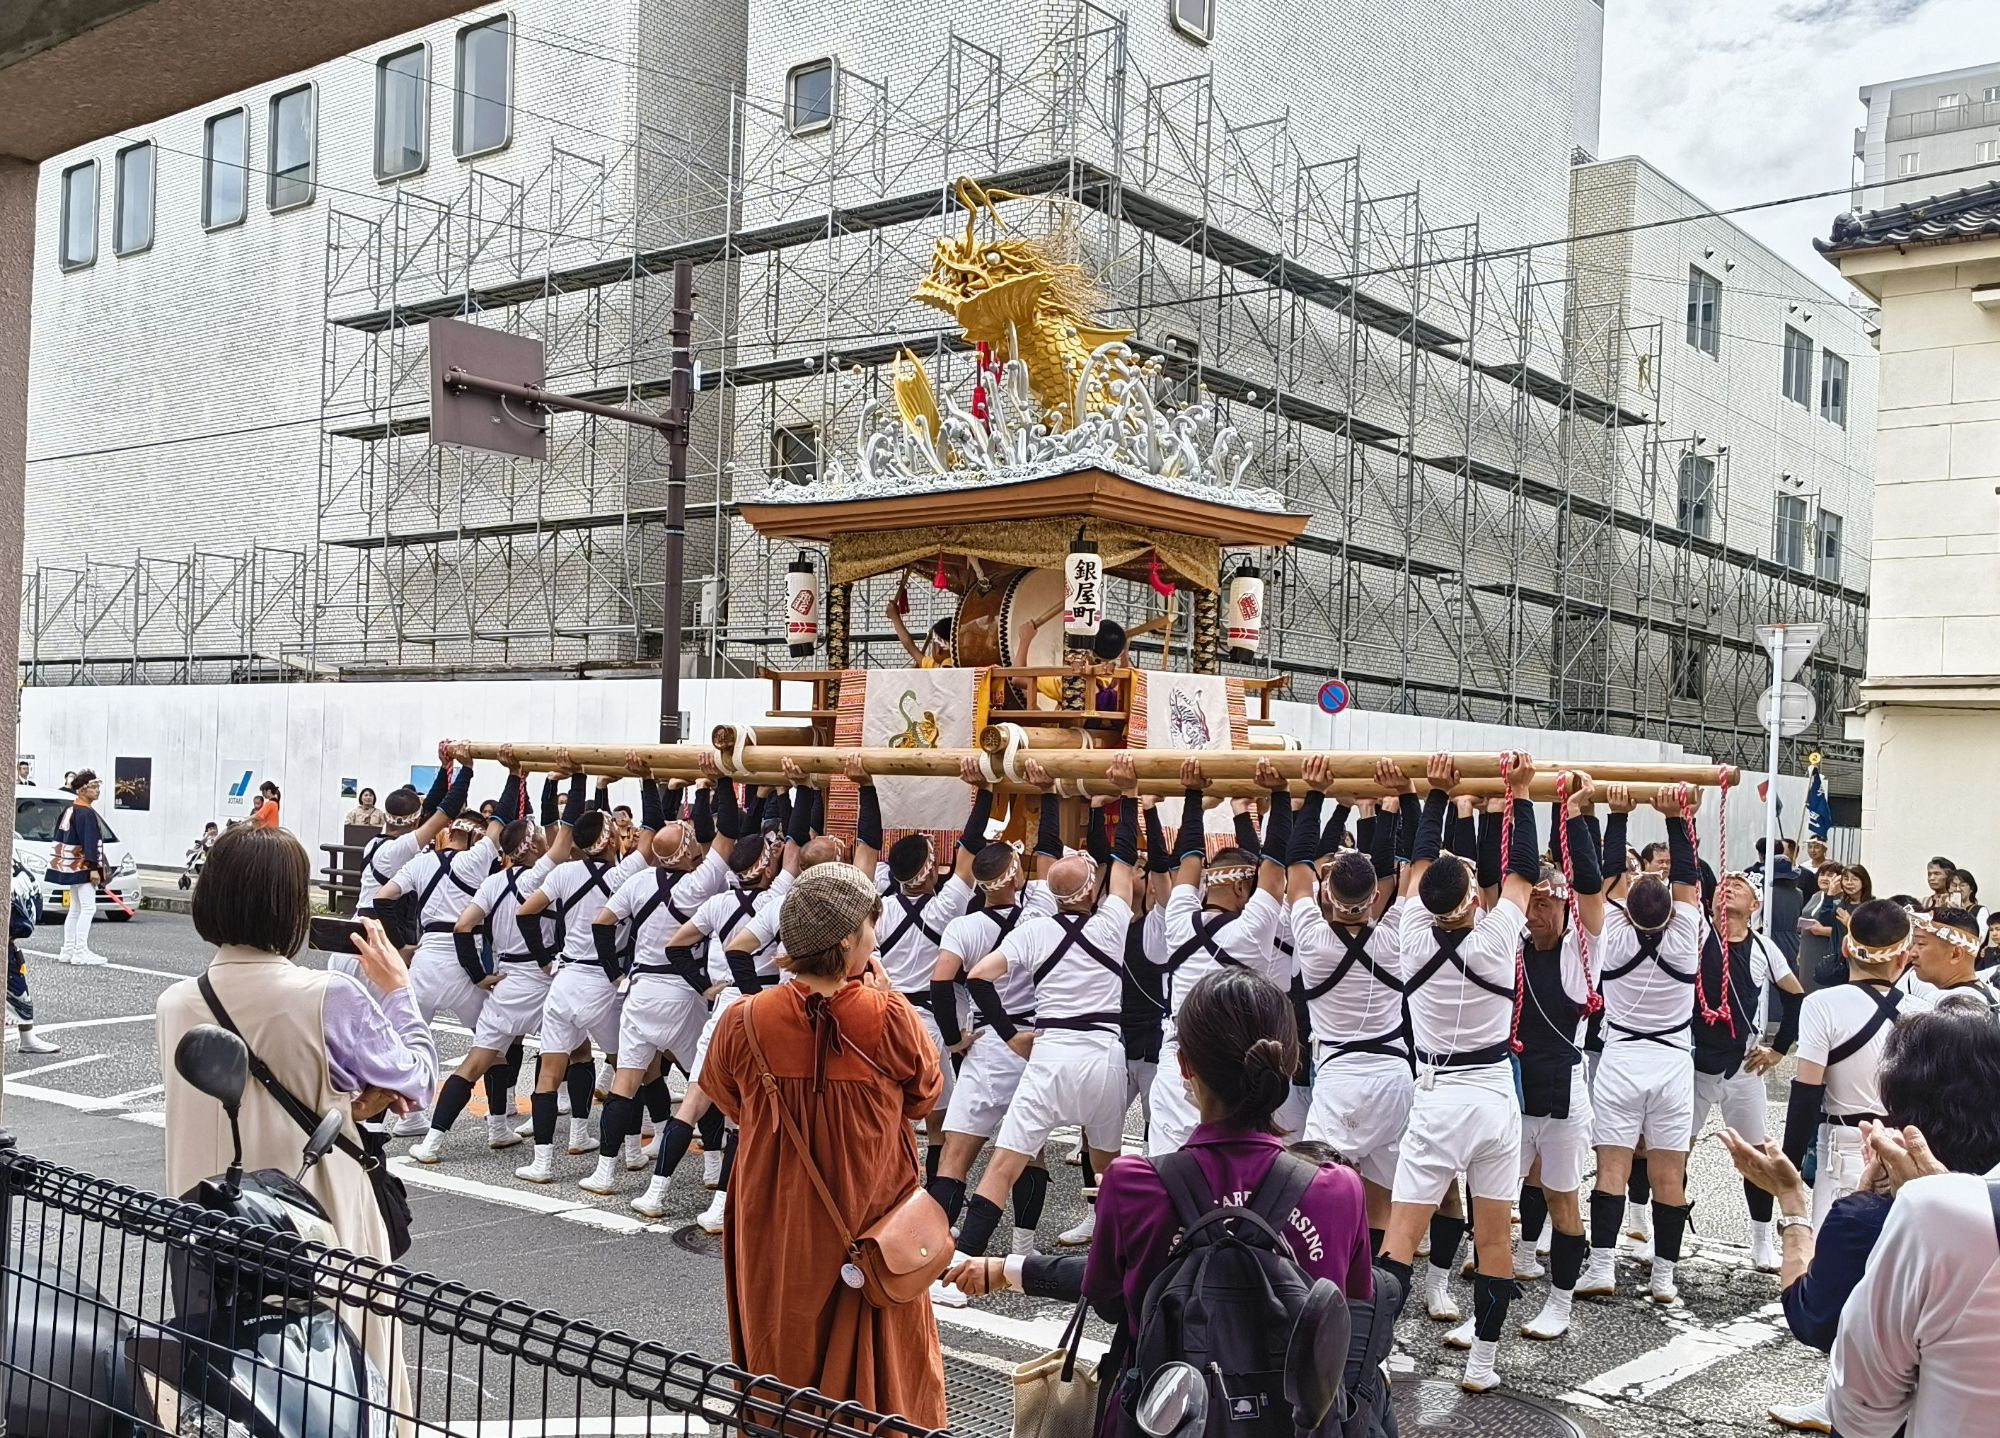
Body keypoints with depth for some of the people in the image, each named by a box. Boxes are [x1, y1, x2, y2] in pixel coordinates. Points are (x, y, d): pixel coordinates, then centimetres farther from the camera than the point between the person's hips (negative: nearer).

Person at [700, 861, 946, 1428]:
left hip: (777, 1233, 2)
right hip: (872, 1231, -2)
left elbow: (725, 1098, 6)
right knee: (879, 1365, 16)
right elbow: (925, 1093, -1)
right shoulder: (889, 1018, -20)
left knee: (784, 1366, 20)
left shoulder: (743, 1023, -14)